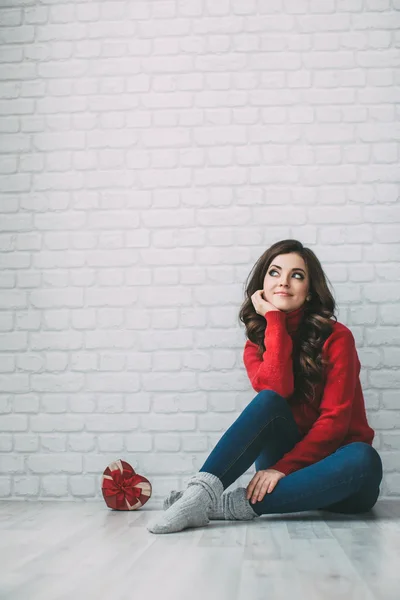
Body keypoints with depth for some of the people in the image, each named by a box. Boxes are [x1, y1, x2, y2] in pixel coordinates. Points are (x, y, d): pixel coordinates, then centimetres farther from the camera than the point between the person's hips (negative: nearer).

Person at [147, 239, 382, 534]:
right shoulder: (256, 346, 4)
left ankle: (233, 505, -35)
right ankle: (202, 489, -39)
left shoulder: (336, 337, -6)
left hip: (332, 476, -1)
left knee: (364, 458, -36)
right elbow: (275, 390, -19)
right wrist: (274, 319, -14)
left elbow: (335, 418, -14)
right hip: (283, 460, 1)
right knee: (268, 401, -27)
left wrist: (283, 468, -22)